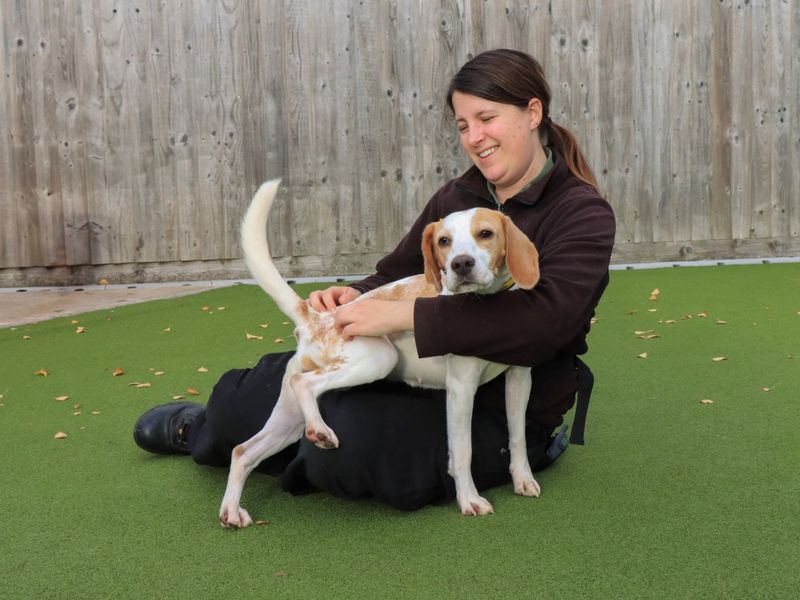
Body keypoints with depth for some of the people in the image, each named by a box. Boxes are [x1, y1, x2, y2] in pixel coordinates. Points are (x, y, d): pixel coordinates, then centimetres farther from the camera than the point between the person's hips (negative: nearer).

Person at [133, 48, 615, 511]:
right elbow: (396, 274, 15)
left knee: (350, 435, -32)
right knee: (285, 374, -18)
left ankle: (204, 431, 2)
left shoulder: (583, 214, -11)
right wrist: (356, 298, -11)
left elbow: (544, 317, -28)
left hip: (499, 419, -5)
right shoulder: (455, 198, 8)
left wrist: (403, 315, -31)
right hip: (422, 381, 5)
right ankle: (209, 425, 19)